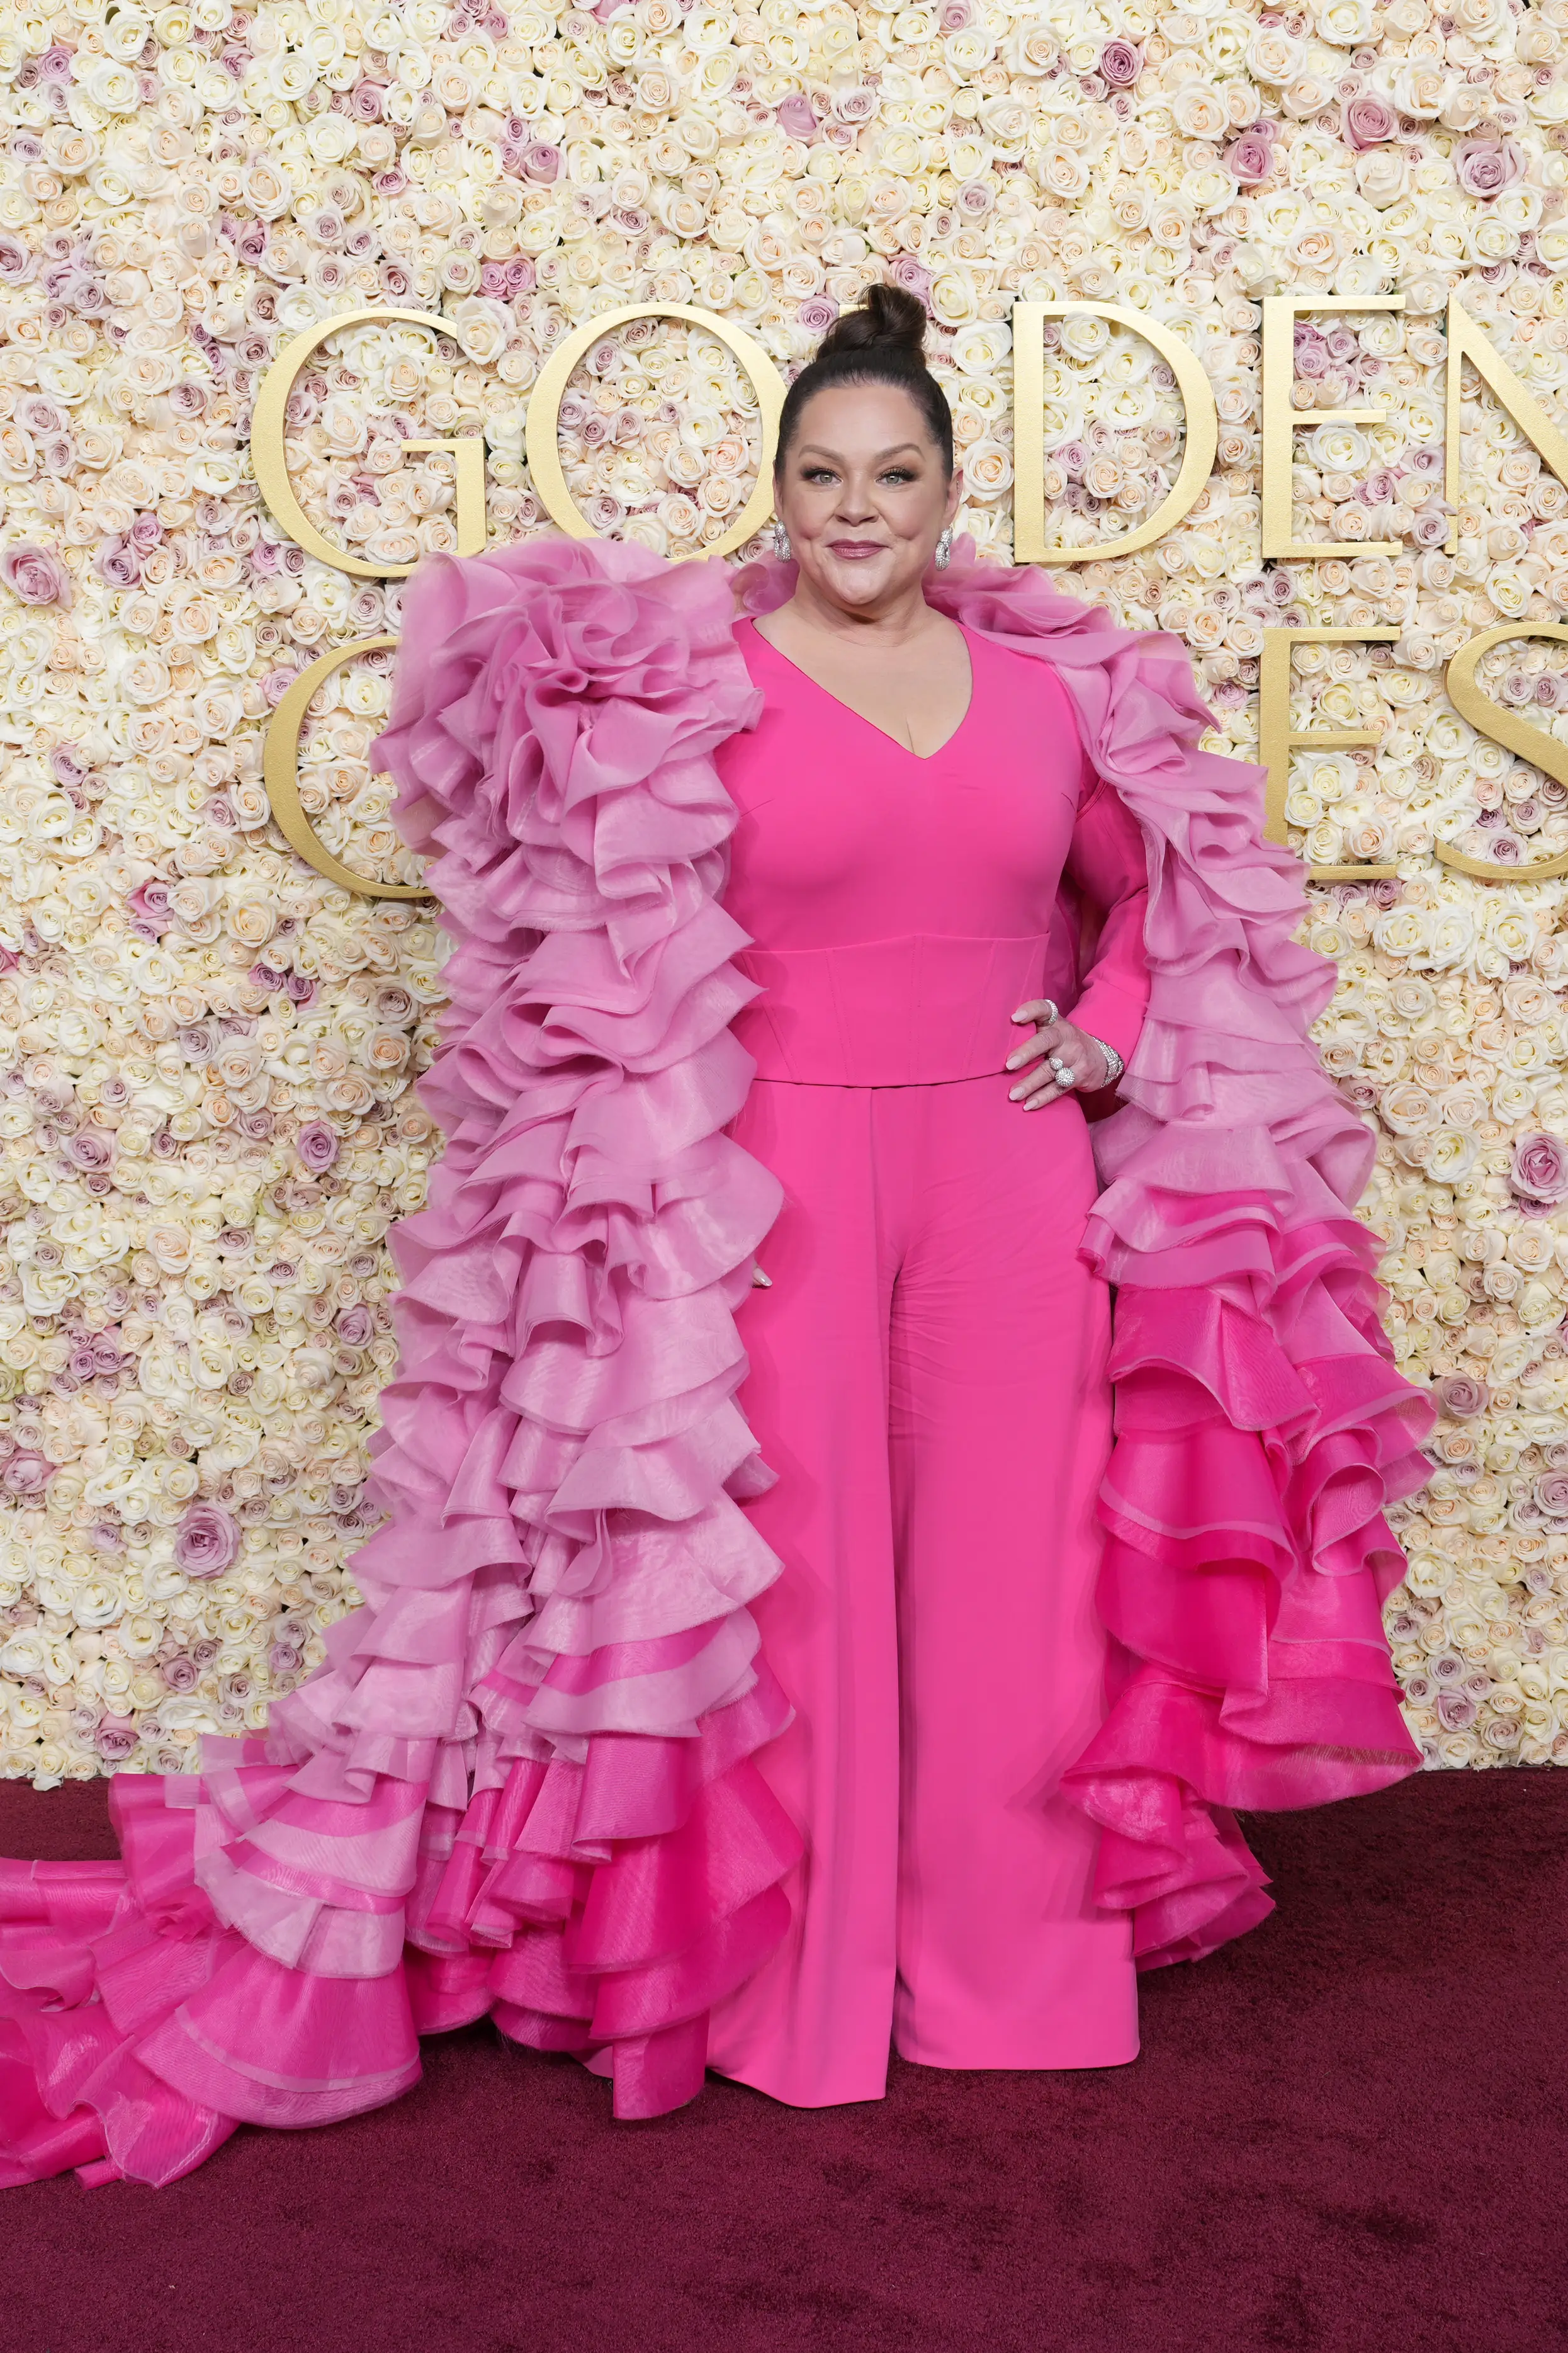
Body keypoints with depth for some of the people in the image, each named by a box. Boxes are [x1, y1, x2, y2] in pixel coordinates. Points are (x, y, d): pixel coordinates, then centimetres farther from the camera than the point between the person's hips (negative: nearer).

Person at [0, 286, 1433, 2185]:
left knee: (1003, 1583, 11)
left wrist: (1110, 1035, 8)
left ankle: (1009, 1958, 28)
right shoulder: (687, 679, -3)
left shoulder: (1058, 684, 7)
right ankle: (790, 1986, 22)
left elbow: (1159, 892, 21)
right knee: (788, 1579, 5)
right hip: (779, 1190, -3)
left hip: (1008, 1182, 3)